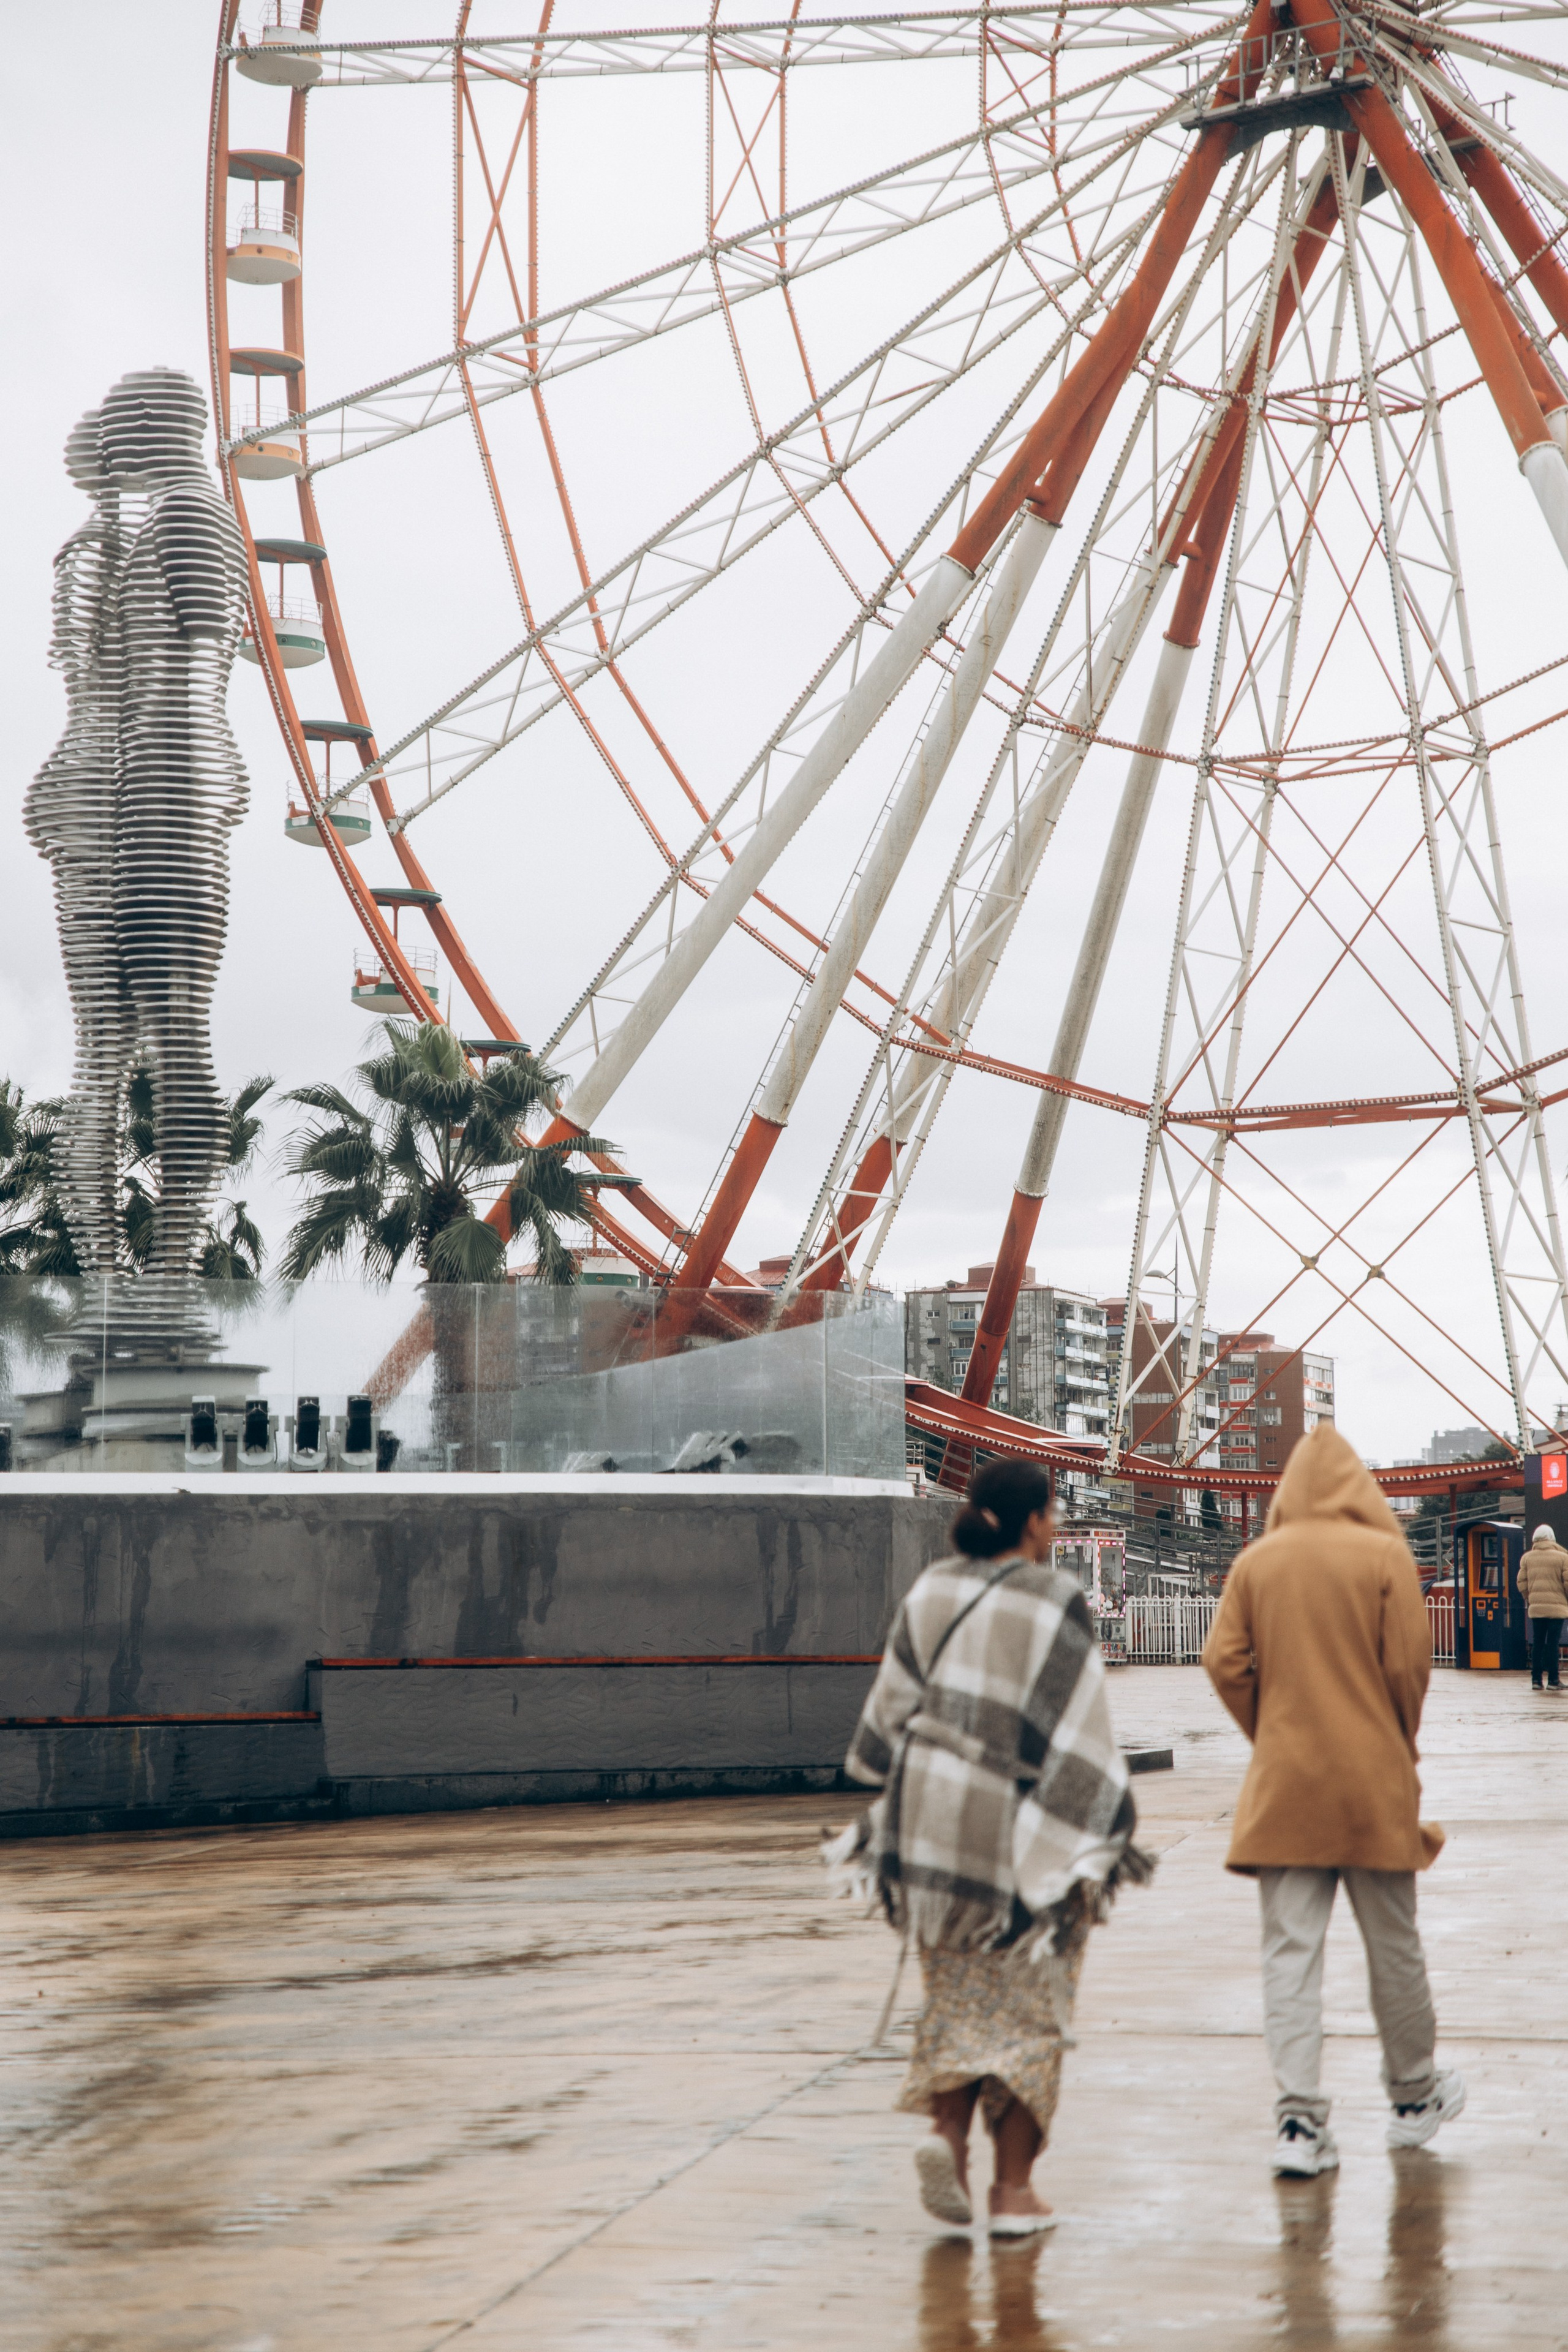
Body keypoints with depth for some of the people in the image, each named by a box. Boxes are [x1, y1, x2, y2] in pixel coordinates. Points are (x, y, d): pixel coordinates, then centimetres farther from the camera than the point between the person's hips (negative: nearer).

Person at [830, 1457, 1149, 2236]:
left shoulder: (930, 1593, 3)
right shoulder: (1054, 1602, -10)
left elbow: (892, 1707, 7)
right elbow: (1080, 1731, -10)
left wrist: (895, 1805, 19)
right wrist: (1101, 1836, -4)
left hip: (936, 1817, 4)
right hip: (1026, 1832, -4)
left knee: (956, 1990, 16)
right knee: (1025, 2000, 6)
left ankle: (946, 2131, -5)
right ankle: (1013, 2187, 5)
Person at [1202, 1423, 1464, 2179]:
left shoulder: (1255, 1562, 1)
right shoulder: (1384, 1556, -6)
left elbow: (1225, 1663, -2)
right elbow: (1409, 1667, -7)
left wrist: (1272, 1739, 11)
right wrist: (1400, 1748, 10)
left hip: (1283, 1784, 2)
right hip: (1372, 1783, -1)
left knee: (1289, 1949, 2)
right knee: (1393, 1944, 13)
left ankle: (1299, 2121, -4)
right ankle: (1413, 2097, 29)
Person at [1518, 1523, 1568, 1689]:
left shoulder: (1527, 1558, 5)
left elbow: (1522, 1582, 5)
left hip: (1536, 1607, 3)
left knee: (1537, 1643, 8)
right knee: (1553, 1643, -1)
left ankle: (1536, 1679, 7)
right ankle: (1553, 1680, -1)